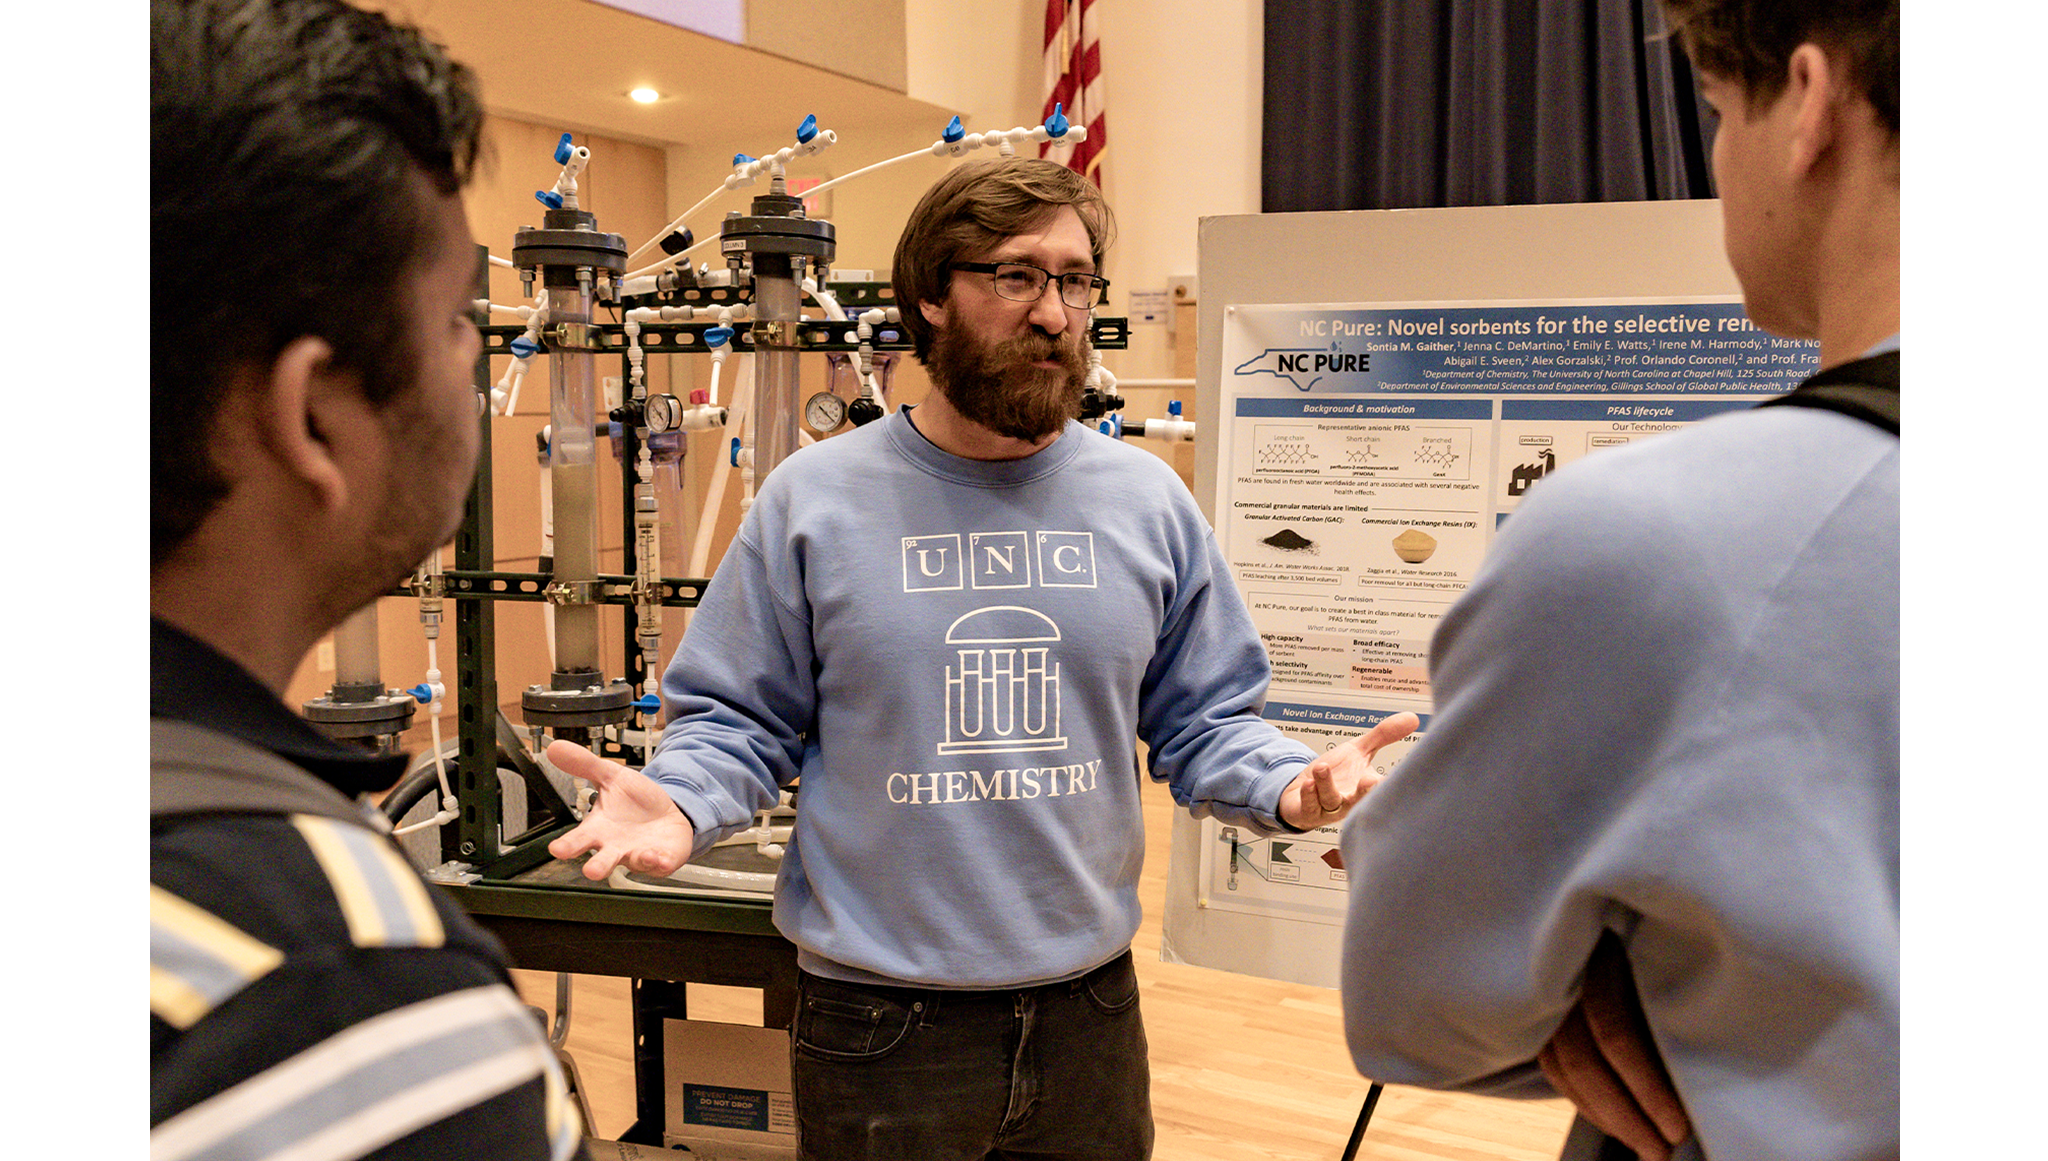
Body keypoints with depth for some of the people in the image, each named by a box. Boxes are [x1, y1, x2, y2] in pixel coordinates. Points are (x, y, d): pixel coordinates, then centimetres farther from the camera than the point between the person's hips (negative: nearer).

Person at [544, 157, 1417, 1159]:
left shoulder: (1148, 502, 2)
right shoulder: (814, 501, -5)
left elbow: (1202, 725, 6)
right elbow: (738, 721, -1)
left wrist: (1288, 785, -14)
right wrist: (678, 802, -20)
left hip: (1089, 1011, 3)